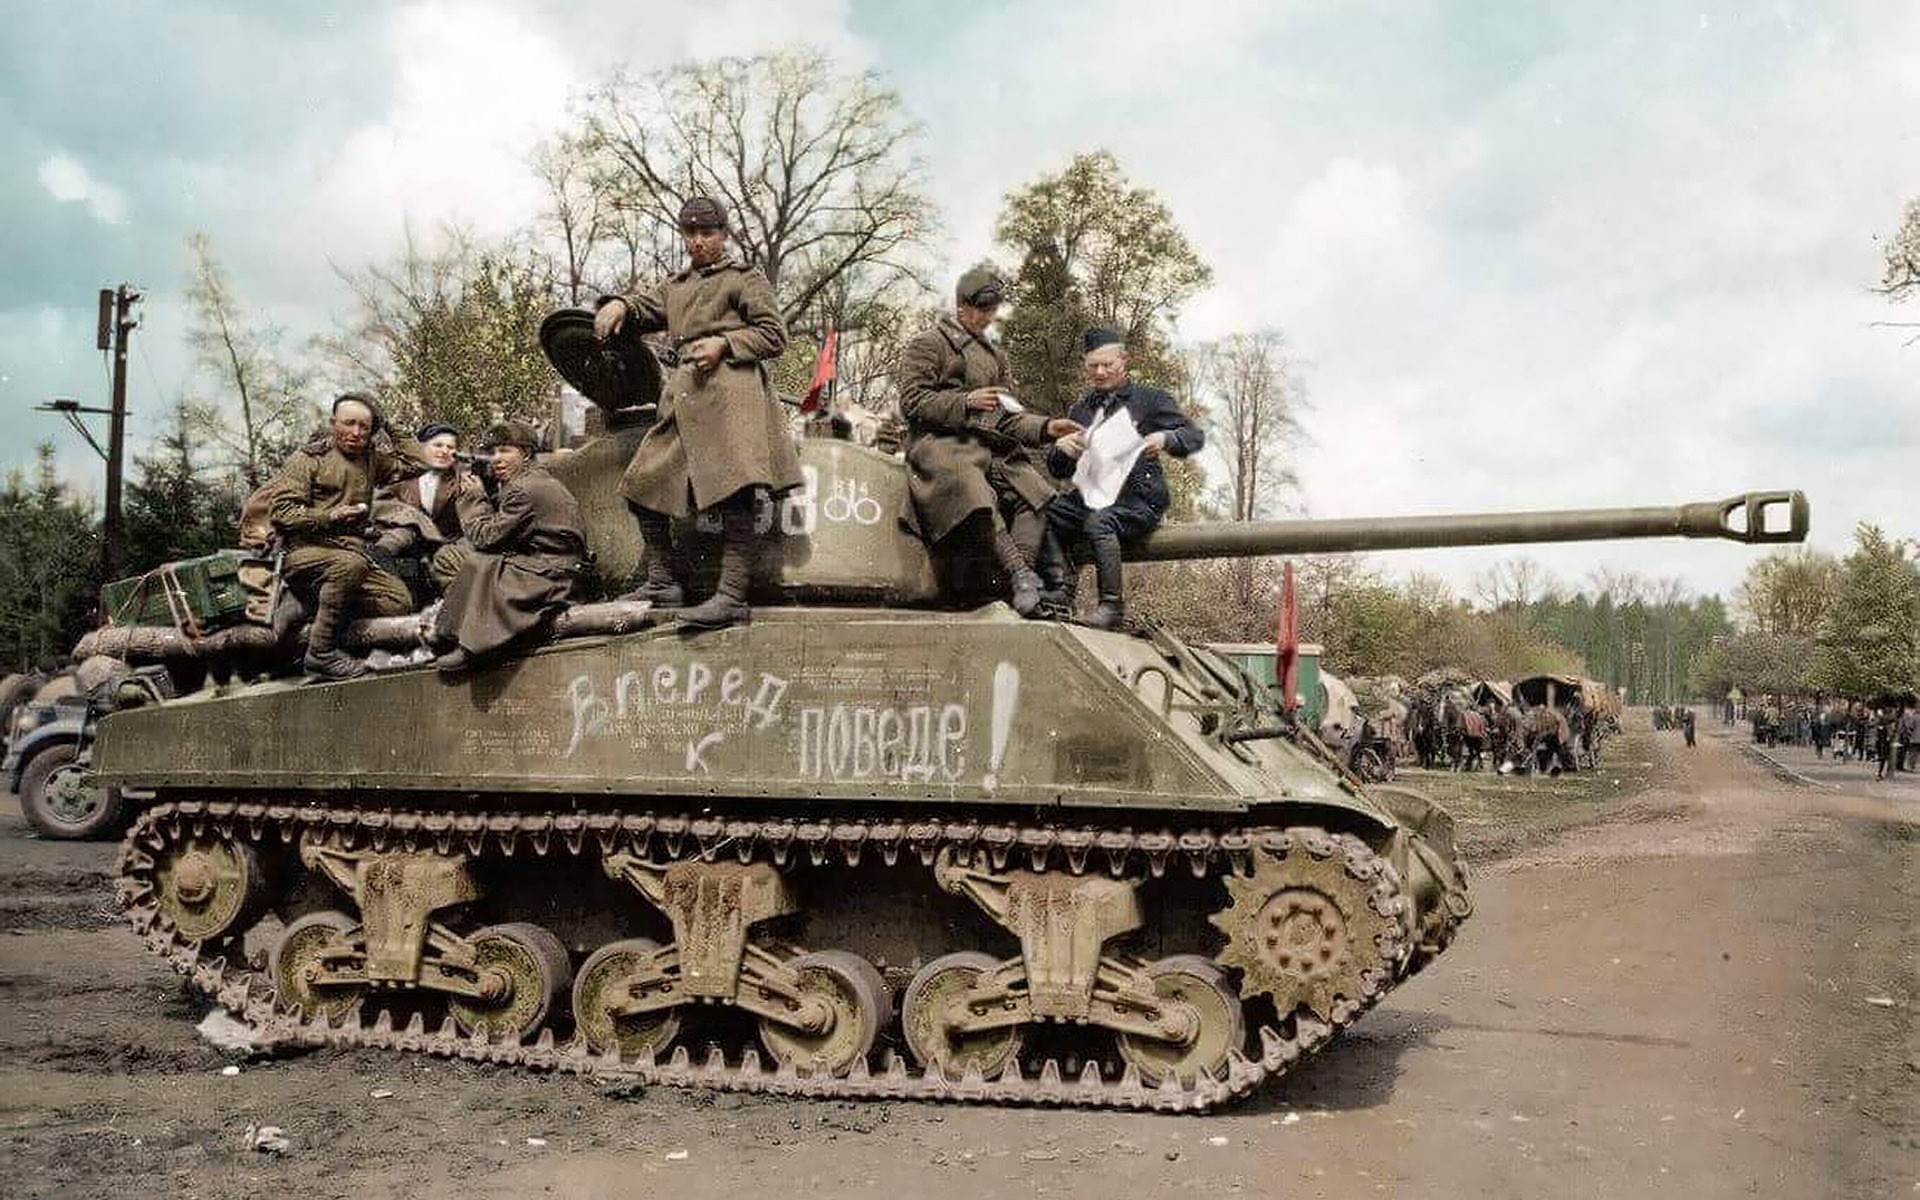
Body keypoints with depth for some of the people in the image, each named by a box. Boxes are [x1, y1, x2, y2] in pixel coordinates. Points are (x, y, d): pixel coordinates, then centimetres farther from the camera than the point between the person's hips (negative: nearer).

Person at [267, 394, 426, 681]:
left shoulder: (371, 461, 22)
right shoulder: (309, 458, 4)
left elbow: (418, 462, 26)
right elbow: (280, 510, -4)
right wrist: (328, 517, -16)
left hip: (351, 554, 6)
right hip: (303, 551, -6)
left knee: (400, 600, -19)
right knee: (349, 563, -39)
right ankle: (321, 653, -30)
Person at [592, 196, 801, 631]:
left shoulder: (745, 278, 10)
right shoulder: (674, 286, 28)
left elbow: (774, 335, 4)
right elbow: (643, 307, 27)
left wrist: (724, 344, -10)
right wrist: (618, 305, 3)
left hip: (731, 389, -7)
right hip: (684, 394, 8)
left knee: (734, 493, -20)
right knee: (644, 484, 5)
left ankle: (732, 596, -27)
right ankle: (661, 583, 15)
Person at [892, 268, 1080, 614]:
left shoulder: (995, 355, 28)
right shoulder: (928, 344, 8)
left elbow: (1007, 418, 23)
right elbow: (912, 401, -4)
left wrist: (1046, 428, 4)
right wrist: (966, 401, -13)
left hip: (994, 448, 7)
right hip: (942, 444, -7)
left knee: (1038, 493, -18)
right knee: (977, 499, -35)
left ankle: (1018, 573, -32)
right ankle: (1019, 573, -40)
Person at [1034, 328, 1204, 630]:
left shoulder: (1148, 399, 8)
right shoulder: (1080, 410, 21)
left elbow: (1195, 436, 2)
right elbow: (1058, 470, 18)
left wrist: (1164, 439, -19)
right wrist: (1061, 448, -6)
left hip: (1139, 500, -5)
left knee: (1099, 521, -35)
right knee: (1047, 512, -22)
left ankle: (1112, 605, -29)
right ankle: (1061, 590, -23)